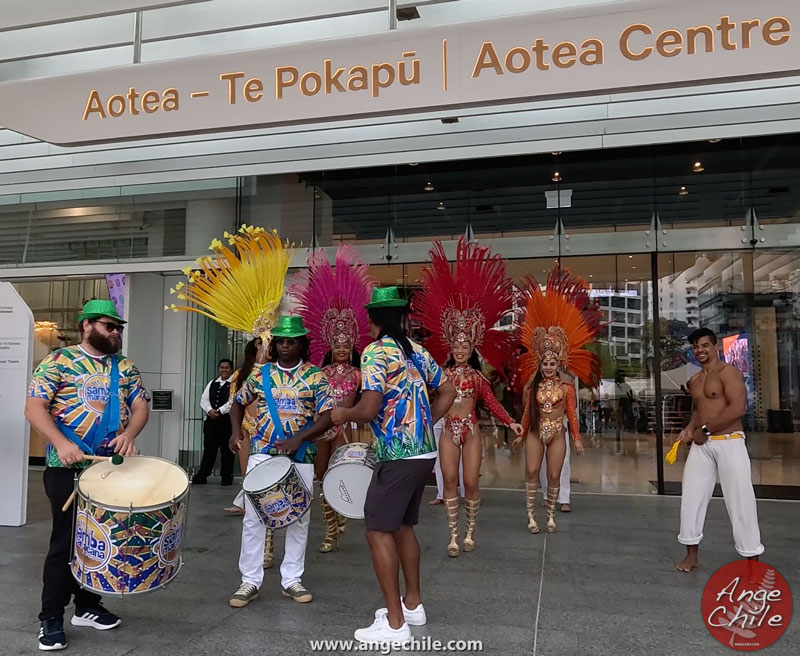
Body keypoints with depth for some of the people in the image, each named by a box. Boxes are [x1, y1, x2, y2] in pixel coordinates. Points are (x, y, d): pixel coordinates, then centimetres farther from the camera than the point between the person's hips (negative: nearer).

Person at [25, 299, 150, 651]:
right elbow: (34, 408, -12)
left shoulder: (125, 367, 10)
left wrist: (129, 434, -15)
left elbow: (140, 406, 5)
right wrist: (60, 443, -27)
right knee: (66, 541, 1)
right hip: (69, 469, -5)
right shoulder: (58, 361, -4)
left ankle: (88, 606, 29)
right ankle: (51, 618, 16)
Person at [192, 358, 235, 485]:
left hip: (227, 420, -5)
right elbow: (204, 399, 10)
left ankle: (226, 476, 10)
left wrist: (219, 411, -16)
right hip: (211, 419, 5)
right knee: (208, 448, 8)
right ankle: (202, 475, 14)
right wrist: (209, 410, -8)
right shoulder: (212, 383, 17)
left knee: (226, 450, 1)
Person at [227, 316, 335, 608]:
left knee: (299, 519, 7)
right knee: (253, 518, 0)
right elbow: (239, 402, 17)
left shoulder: (315, 376, -3)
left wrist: (298, 438, -21)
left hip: (301, 457, -1)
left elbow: (328, 417, -9)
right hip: (262, 453, 1)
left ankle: (292, 579, 22)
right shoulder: (260, 373, 4)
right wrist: (236, 431, -1)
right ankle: (250, 581, 13)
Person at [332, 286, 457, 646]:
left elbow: (369, 409, -21)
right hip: (423, 451, 8)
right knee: (403, 526, 20)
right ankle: (413, 604, 30)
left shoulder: (375, 353, -13)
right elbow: (448, 392, 17)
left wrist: (344, 414, -1)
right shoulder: (418, 351, 11)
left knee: (379, 531, 0)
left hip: (397, 455, -8)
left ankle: (395, 624, 4)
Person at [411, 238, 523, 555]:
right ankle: (453, 535, 8)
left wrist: (510, 422, -9)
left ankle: (471, 530, 22)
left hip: (471, 431, 0)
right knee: (450, 482, 0)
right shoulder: (442, 374, 4)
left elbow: (492, 402, 2)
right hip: (449, 432, 0)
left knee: (471, 482, 1)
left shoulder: (477, 377, 5)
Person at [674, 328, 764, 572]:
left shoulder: (728, 372, -9)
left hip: (729, 443, -7)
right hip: (701, 445, 7)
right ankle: (692, 555, 19)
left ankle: (752, 559, 10)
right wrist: (690, 428, 7)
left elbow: (738, 408, -21)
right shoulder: (694, 381, 14)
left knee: (740, 501, -2)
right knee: (691, 498, 7)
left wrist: (705, 429, -16)